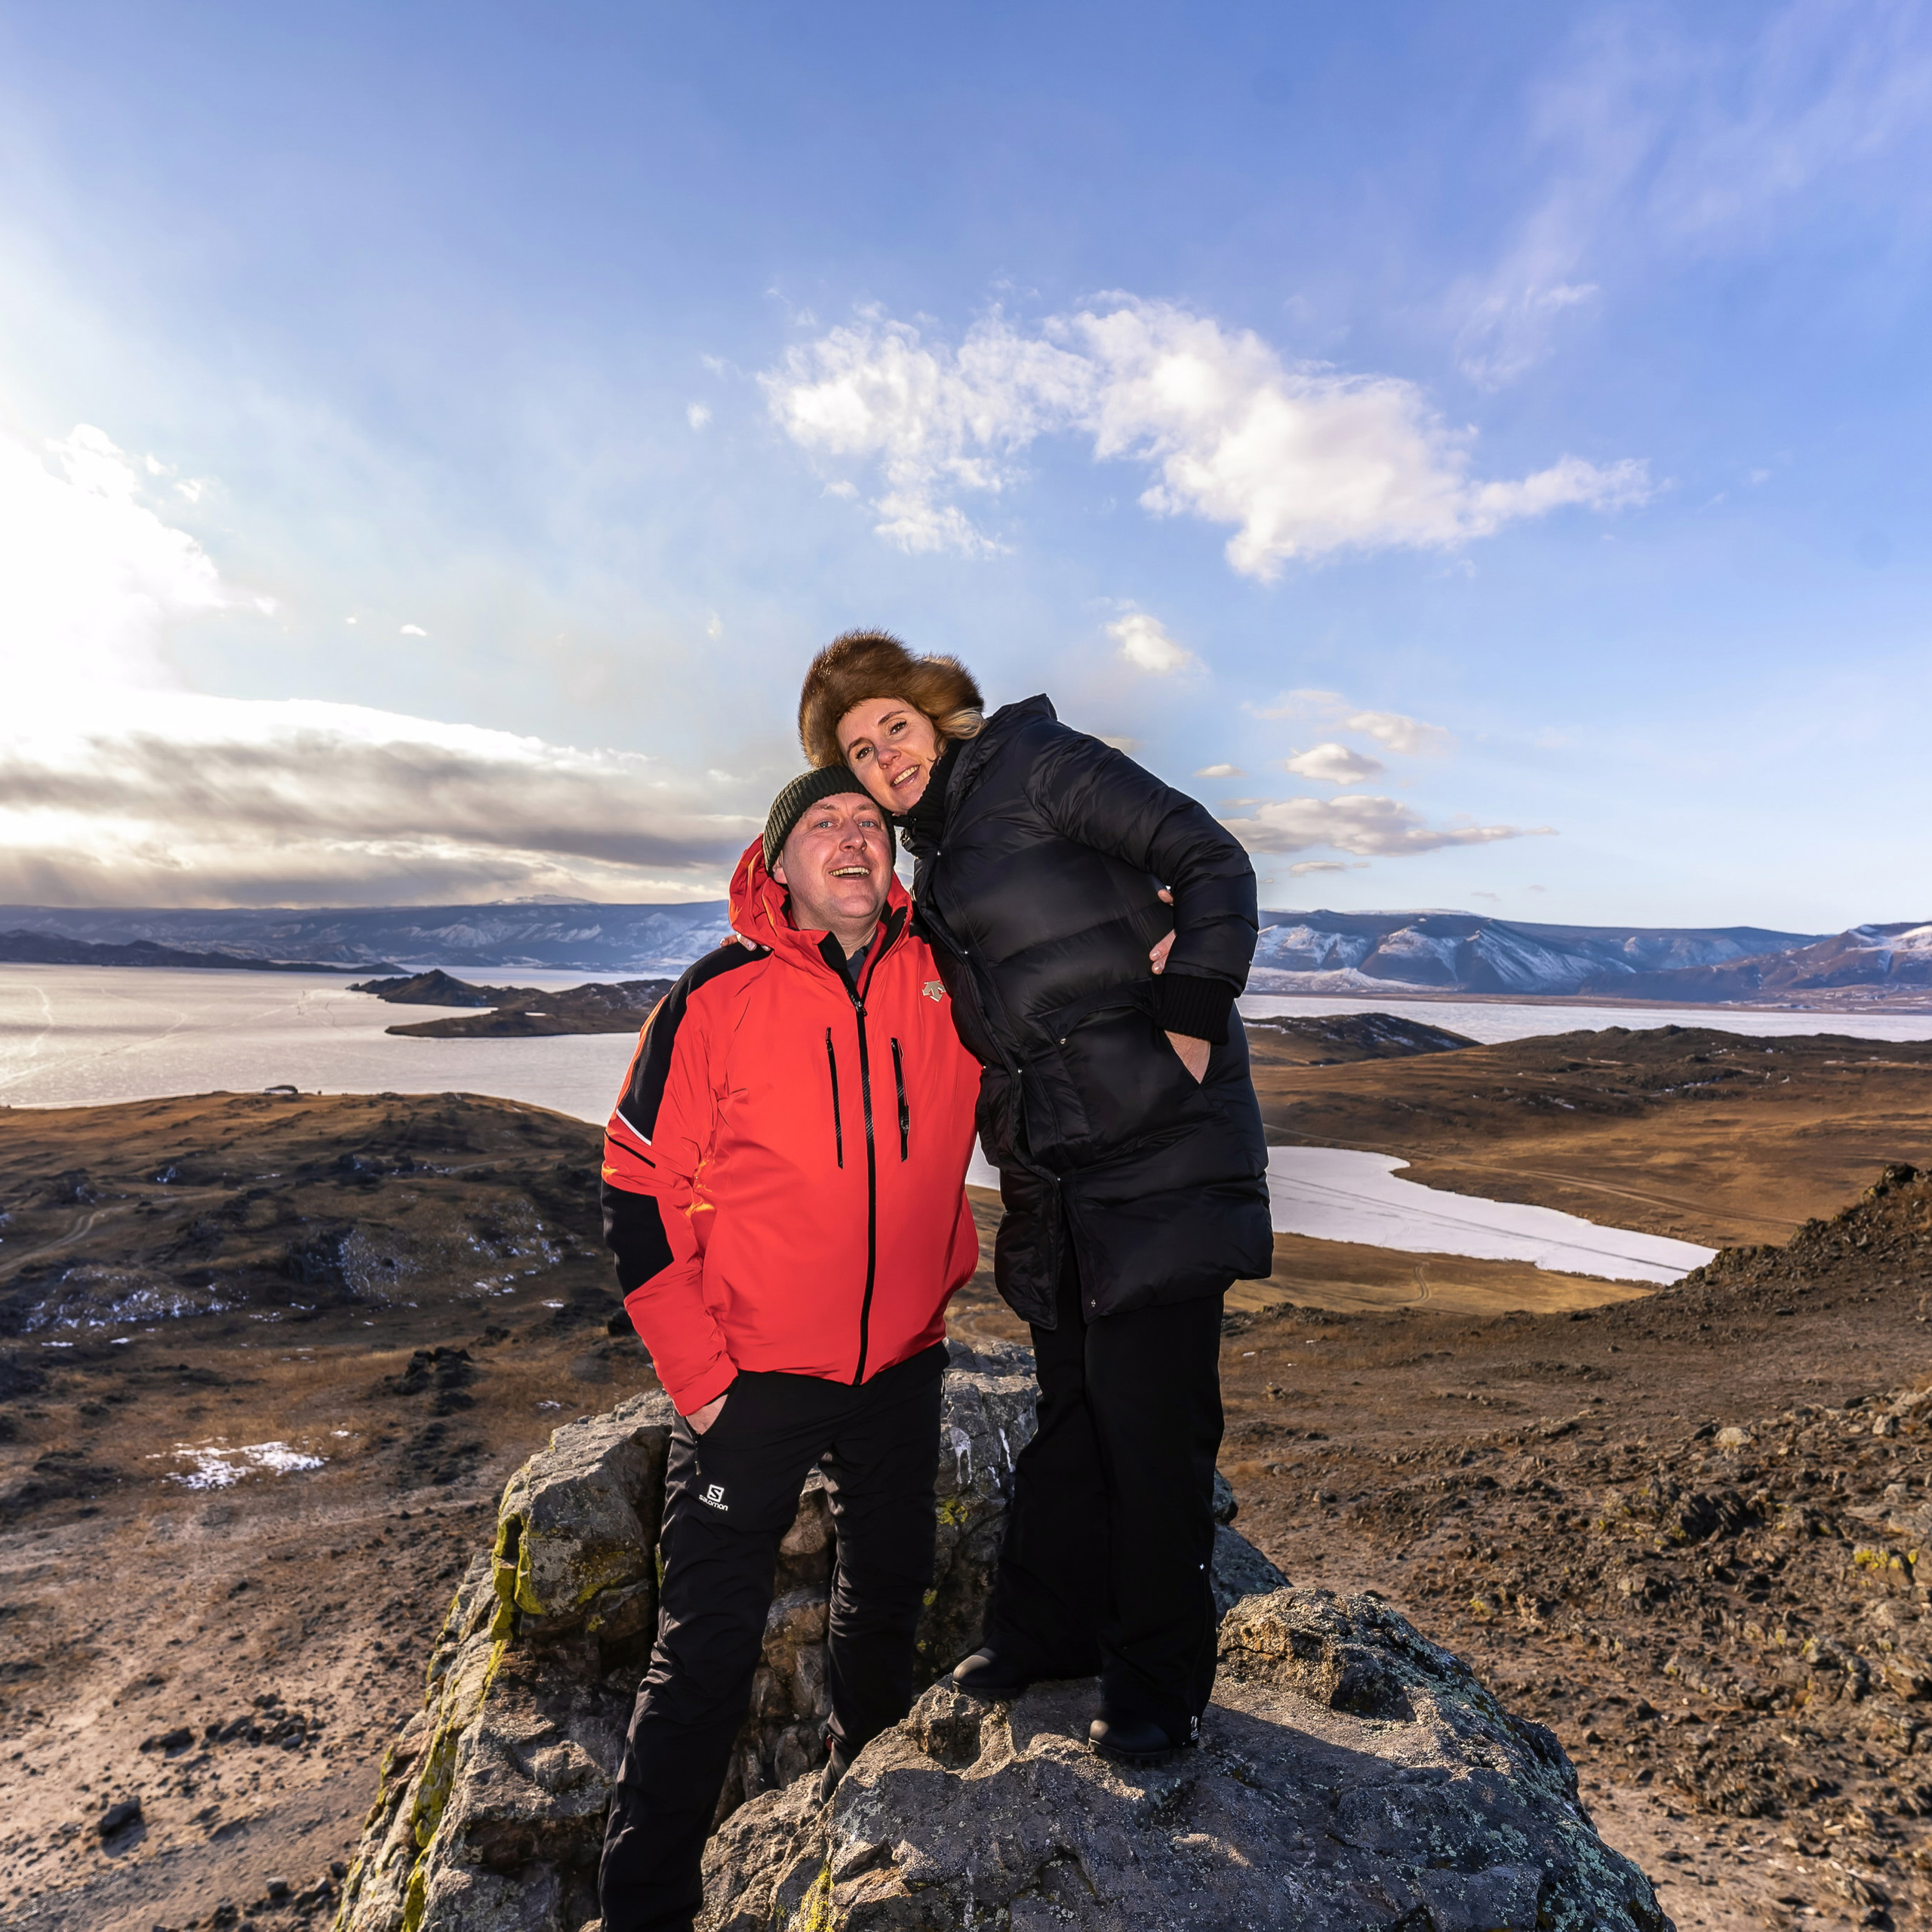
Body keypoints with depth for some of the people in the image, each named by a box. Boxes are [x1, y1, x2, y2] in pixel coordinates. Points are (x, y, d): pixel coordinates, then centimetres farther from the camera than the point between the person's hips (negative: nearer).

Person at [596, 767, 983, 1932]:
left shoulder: (949, 978, -6)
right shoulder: (719, 998, -13)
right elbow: (640, 1190, -9)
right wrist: (696, 1374, -11)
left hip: (903, 1366, 4)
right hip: (754, 1377, -3)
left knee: (889, 1597, 23)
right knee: (710, 1641, 5)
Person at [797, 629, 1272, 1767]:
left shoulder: (1036, 764, -4)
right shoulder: (933, 867, 18)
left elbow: (1214, 861, -11)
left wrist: (1189, 1023, -16)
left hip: (1160, 1144, -7)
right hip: (1056, 1174, 8)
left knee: (1148, 1411, 0)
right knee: (1072, 1400, 18)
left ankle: (1162, 1679, 20)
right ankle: (1048, 1630, 36)